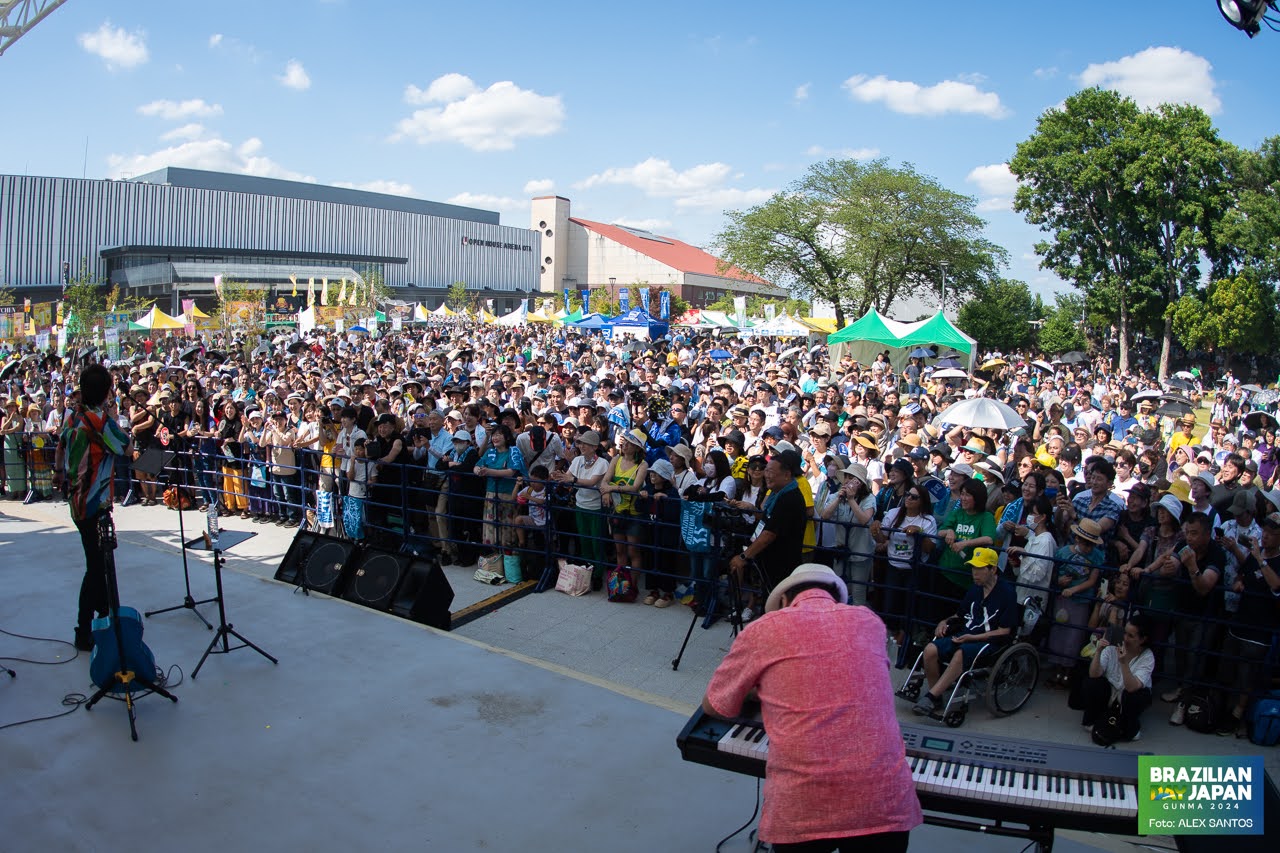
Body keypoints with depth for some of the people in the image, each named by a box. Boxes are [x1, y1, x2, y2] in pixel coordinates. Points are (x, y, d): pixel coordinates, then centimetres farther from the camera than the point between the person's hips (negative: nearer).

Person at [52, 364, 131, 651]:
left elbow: (61, 447, 18)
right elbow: (125, 448, -10)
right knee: (96, 566, -1)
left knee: (98, 561, 23)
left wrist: (59, 475, 33)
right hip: (94, 504, -9)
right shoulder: (99, 419, -20)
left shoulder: (74, 417, 5)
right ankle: (84, 633, 4)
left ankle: (105, 614, 40)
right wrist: (114, 414, -4)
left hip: (78, 501, 9)